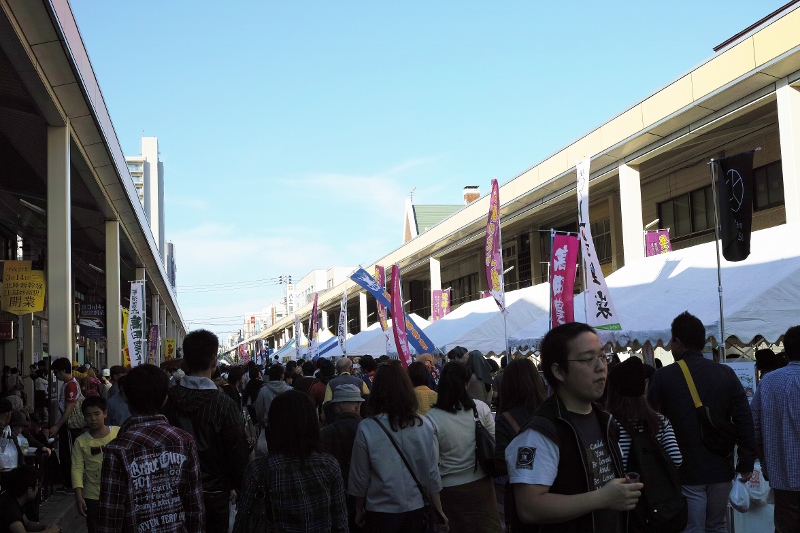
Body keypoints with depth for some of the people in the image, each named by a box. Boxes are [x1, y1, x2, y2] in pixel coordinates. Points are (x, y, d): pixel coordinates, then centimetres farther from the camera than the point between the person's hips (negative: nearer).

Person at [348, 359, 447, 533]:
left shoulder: (366, 429, -15)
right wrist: (438, 511, 9)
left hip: (381, 512, -2)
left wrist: (359, 510, 9)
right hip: (416, 509, 2)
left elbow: (360, 477, -7)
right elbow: (433, 472, -3)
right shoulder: (424, 425, -9)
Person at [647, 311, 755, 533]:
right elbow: (744, 421, -2)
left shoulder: (663, 377, -9)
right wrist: (746, 463, 5)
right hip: (720, 470, 3)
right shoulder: (726, 374, -1)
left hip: (685, 472, -3)